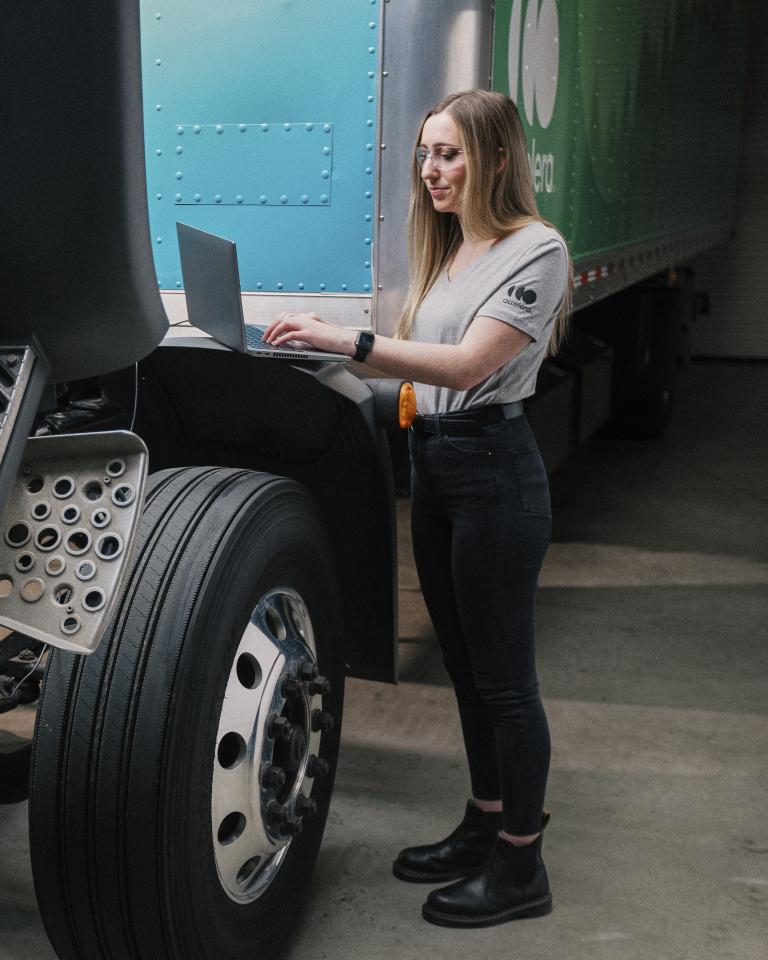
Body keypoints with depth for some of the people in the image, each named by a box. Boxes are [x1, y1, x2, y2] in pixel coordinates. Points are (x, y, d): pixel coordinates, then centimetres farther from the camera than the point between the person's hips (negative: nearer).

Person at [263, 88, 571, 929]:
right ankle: (486, 824, 34)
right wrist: (327, 345, 1)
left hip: (492, 469, -9)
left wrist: (350, 341, -31)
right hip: (432, 464, 9)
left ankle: (521, 867, 15)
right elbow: (421, 361, 12)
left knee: (503, 676, 1)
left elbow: (469, 364, -23)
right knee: (466, 667, 18)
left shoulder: (536, 248, -12)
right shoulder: (449, 250, 15)